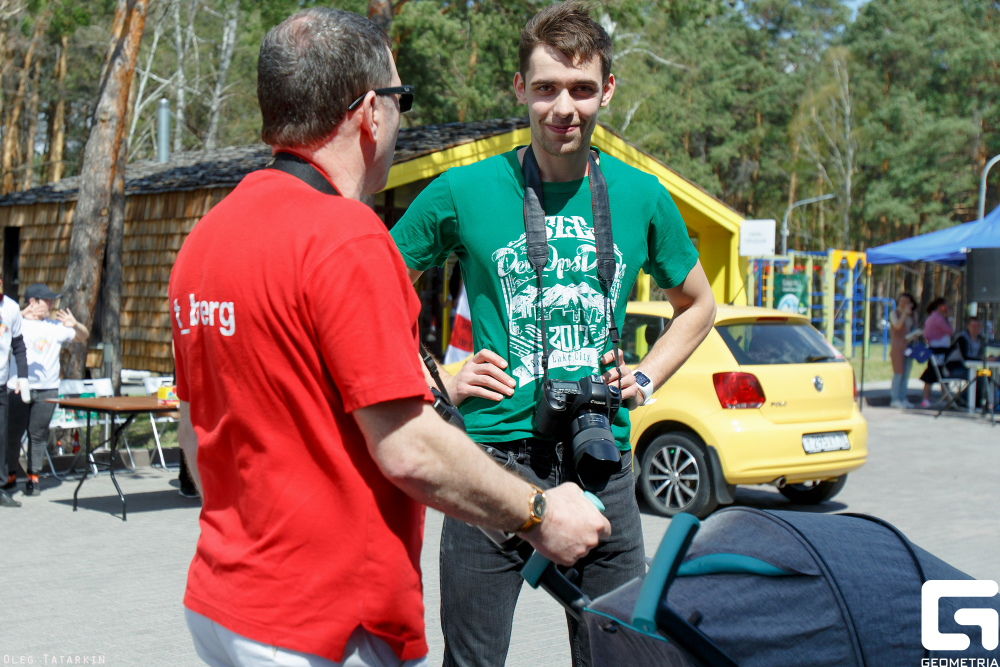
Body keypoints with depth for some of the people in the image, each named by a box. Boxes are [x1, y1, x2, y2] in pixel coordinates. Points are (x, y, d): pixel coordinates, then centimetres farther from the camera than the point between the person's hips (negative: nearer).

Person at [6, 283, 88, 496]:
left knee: (38, 434, 4)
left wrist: (75, 325, -7)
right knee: (11, 434, 1)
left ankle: (33, 477, 11)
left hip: (47, 390, 3)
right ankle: (8, 475, 11)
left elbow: (84, 336, 14)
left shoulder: (56, 325, 9)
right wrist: (21, 315, -28)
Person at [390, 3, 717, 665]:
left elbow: (698, 305, 22)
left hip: (602, 462, 3)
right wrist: (440, 380, -3)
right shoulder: (464, 192, -2)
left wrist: (646, 378, 8)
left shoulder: (643, 198, 6)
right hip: (494, 457, -2)